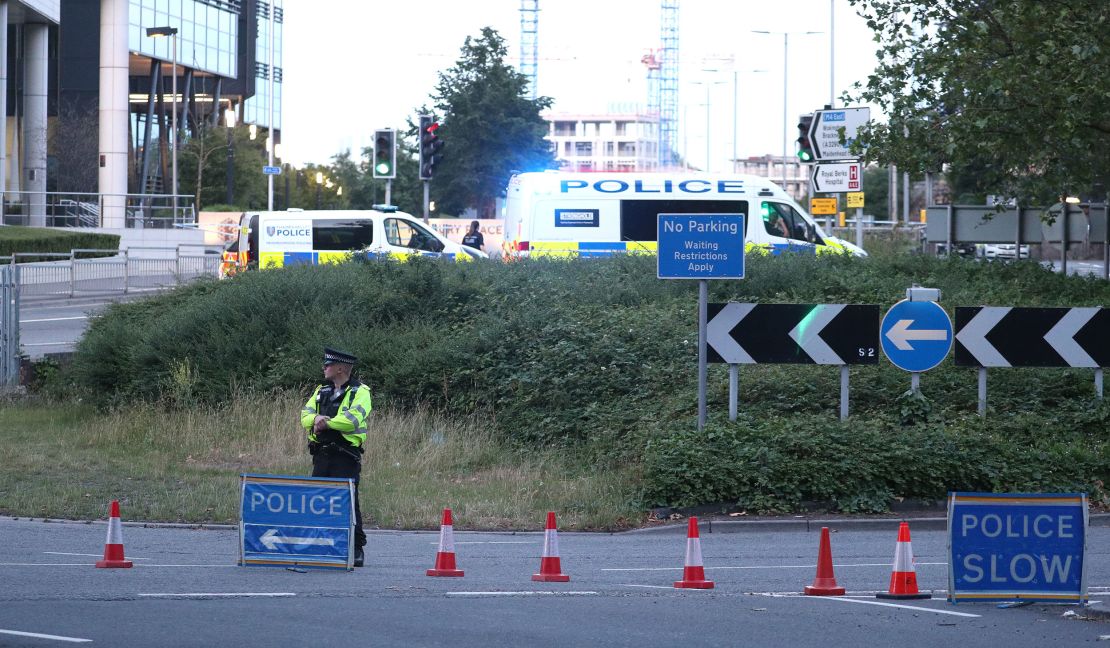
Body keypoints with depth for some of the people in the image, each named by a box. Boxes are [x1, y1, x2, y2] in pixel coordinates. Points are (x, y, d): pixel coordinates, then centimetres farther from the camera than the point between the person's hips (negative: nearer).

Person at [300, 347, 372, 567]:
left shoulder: (359, 392, -2)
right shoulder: (321, 391, 19)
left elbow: (353, 419, -18)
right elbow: (305, 415, 9)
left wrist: (325, 422, -10)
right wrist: (315, 419, -13)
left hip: (346, 456, -6)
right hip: (321, 455, 6)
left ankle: (356, 549, -3)